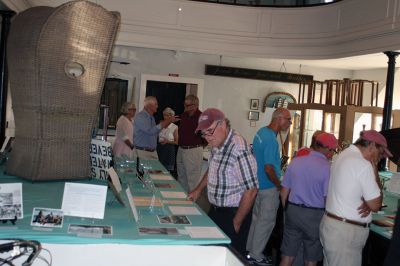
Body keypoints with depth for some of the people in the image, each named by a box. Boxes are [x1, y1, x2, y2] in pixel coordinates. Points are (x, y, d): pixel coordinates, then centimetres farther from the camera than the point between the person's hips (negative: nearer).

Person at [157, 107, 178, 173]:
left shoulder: (175, 127, -4)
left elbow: (177, 142, -2)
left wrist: (167, 141, -14)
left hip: (169, 150, -3)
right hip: (159, 149, 3)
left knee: (168, 169, -1)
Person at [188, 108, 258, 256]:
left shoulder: (239, 150, -25)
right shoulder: (217, 145, 1)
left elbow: (251, 191, -23)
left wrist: (236, 223, -16)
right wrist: (199, 189, 15)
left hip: (233, 214, -8)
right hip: (215, 210, 8)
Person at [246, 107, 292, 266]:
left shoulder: (261, 131, 4)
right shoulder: (271, 140, -26)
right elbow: (269, 169, -27)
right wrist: (279, 186, -11)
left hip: (258, 184, 9)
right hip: (269, 187, -9)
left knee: (257, 218, 19)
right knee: (266, 221, 4)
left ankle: (251, 250, 32)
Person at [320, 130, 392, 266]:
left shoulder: (343, 155, 10)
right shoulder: (363, 164, -19)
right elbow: (376, 205, -12)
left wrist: (367, 202, -4)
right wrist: (375, 171, -8)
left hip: (330, 223, 9)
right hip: (346, 231, -9)